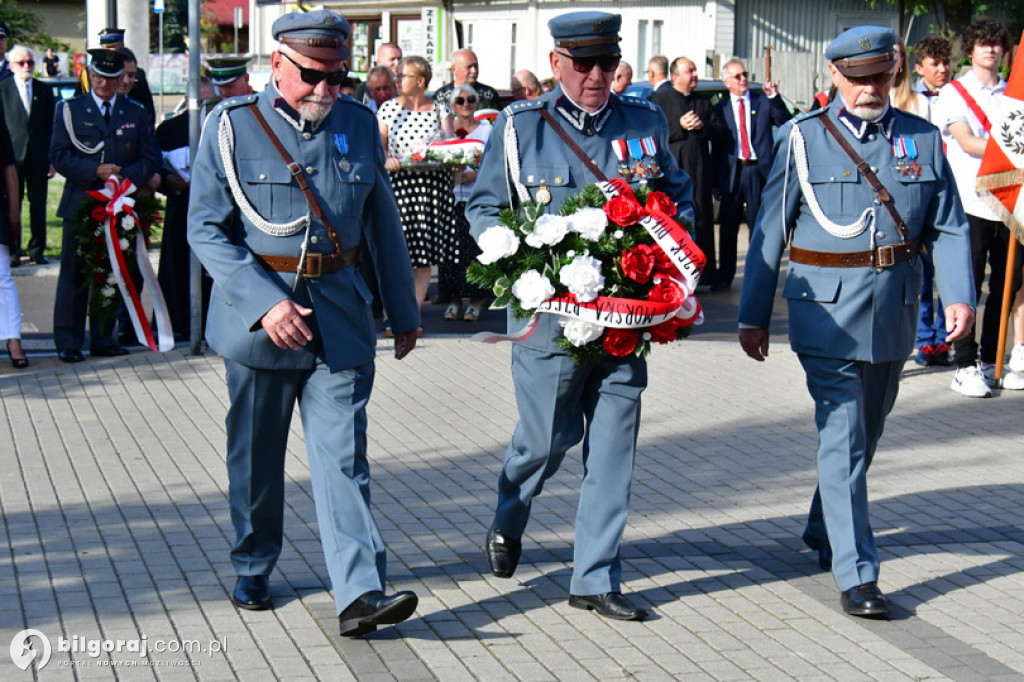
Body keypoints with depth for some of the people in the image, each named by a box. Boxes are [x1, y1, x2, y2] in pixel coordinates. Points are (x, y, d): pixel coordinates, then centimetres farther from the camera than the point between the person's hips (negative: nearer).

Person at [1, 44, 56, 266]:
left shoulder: (44, 90, 9)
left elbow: (51, 125, 9)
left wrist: (52, 158, 3)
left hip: (38, 156, 2)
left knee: (38, 203, 4)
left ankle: (37, 249, 13)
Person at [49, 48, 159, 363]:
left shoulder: (136, 113, 11)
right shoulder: (69, 110, 5)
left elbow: (150, 159, 7)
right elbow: (59, 156, -3)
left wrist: (126, 177, -11)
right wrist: (95, 171, -15)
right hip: (80, 204, -2)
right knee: (74, 275, -2)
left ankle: (103, 339, 15)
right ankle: (68, 343, 3)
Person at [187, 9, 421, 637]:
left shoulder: (359, 124, 5)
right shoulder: (233, 124, -5)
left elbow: (384, 224, 14)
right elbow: (205, 228, -8)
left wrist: (404, 311, 17)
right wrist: (267, 302, -18)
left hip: (340, 315, 2)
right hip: (257, 311, -1)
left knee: (343, 456, -5)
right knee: (256, 457, 12)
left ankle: (360, 593, -9)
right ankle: (253, 572, 31)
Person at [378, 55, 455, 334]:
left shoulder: (440, 110, 8)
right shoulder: (388, 108, 9)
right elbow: (377, 147, 5)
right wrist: (387, 160, -14)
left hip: (433, 185, 0)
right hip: (398, 183, 0)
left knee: (424, 257, -1)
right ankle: (391, 317, -5)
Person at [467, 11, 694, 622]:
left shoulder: (646, 123, 8)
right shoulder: (519, 127, 0)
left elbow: (679, 197, 20)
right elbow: (484, 210, 6)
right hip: (549, 313, -3)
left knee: (614, 446, 3)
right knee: (548, 438, 5)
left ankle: (596, 577, 13)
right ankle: (508, 520, 37)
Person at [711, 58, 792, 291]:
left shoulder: (763, 102, 7)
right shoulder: (720, 108, 7)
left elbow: (785, 123, -4)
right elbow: (716, 147, 8)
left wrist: (774, 97, -15)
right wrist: (715, 181, 5)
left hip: (758, 170, 0)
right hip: (731, 172, 1)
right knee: (728, 227, 4)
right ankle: (725, 276, 12)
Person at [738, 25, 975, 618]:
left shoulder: (923, 139, 5)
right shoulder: (803, 138, -3)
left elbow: (949, 228, 7)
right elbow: (770, 233, 0)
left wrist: (960, 296, -8)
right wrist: (754, 317, 0)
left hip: (895, 310, 4)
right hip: (827, 310, -4)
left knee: (867, 432, 19)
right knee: (844, 439, -9)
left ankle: (823, 530, 41)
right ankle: (856, 574, -7)